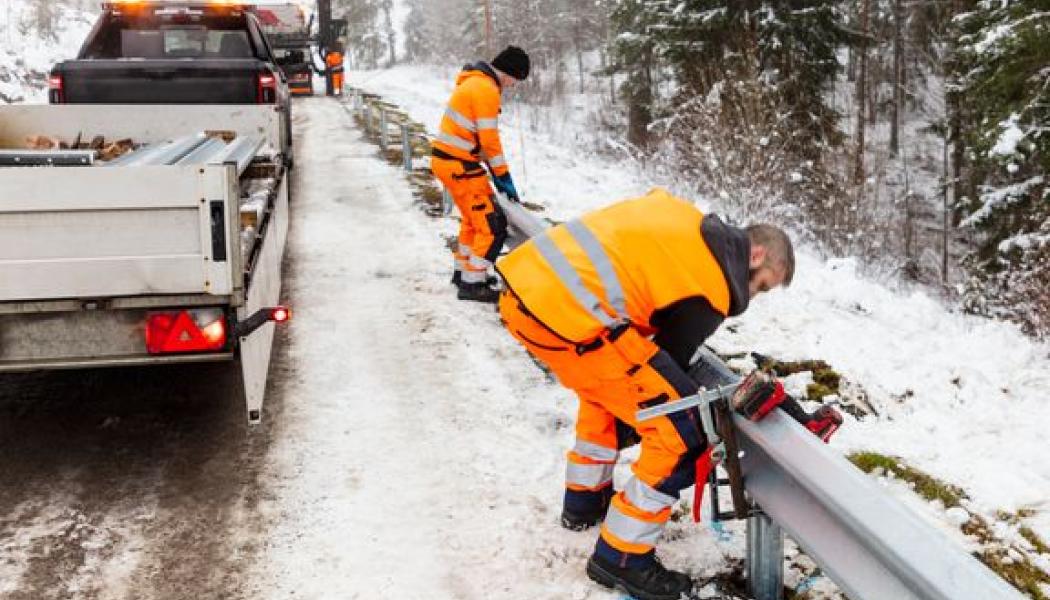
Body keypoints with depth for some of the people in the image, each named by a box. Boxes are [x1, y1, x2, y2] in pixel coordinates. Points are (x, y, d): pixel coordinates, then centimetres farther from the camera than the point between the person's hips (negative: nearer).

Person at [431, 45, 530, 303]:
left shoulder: (476, 82, 14)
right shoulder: (486, 89, -17)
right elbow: (490, 139, -19)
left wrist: (495, 170, 14)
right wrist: (504, 177, -12)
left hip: (448, 160, 10)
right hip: (459, 165, -10)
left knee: (473, 219, 25)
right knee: (492, 225, -7)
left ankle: (462, 271, 36)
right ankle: (472, 284, -1)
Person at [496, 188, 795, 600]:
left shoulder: (697, 226, 22)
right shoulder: (720, 287, 1)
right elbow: (671, 358, 7)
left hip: (523, 281, 9)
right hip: (569, 315, -9)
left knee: (606, 390, 34)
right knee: (682, 429, 1)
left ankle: (584, 500, 47)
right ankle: (621, 558, 13)